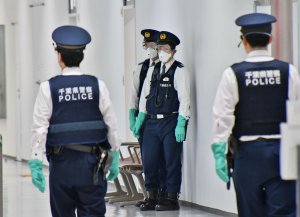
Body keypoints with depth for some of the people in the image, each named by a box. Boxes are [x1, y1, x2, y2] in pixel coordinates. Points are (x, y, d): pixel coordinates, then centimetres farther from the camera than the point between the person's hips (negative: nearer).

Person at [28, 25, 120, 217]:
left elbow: (40, 127, -5)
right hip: (91, 162, 0)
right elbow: (112, 125, 3)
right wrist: (115, 157, 13)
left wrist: (36, 162, -1)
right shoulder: (97, 85, 0)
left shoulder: (49, 88, -4)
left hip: (61, 163, 0)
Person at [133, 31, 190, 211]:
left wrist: (181, 124, -15)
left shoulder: (179, 71, -4)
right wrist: (140, 118, 9)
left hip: (171, 122, -6)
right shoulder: (153, 70, 14)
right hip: (151, 122, 6)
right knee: (149, 161, 7)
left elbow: (184, 98, -9)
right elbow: (145, 95, 16)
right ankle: (152, 198, 17)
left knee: (172, 161, -1)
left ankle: (172, 198, 6)